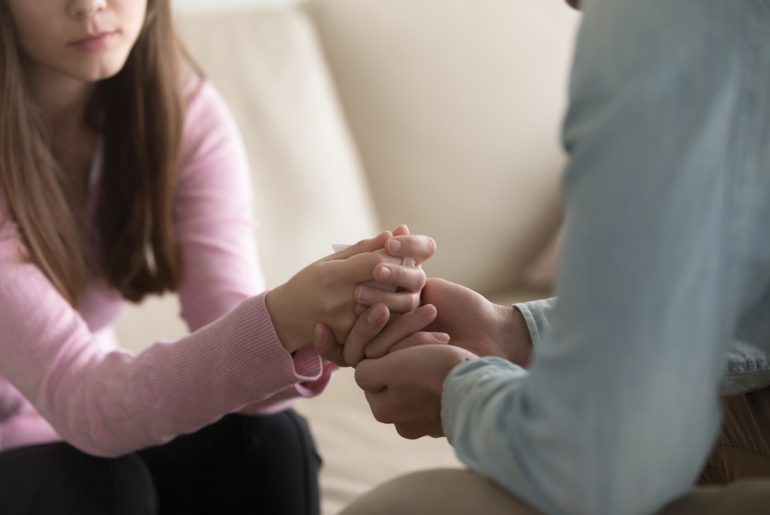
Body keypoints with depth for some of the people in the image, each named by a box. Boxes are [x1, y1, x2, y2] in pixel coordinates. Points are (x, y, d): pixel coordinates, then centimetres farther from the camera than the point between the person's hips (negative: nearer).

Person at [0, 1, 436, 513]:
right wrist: (280, 321, -46)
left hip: (95, 431, 4)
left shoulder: (186, 109, -10)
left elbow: (231, 340, -20)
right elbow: (82, 400, -32)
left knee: (267, 439, -21)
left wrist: (314, 330, -43)